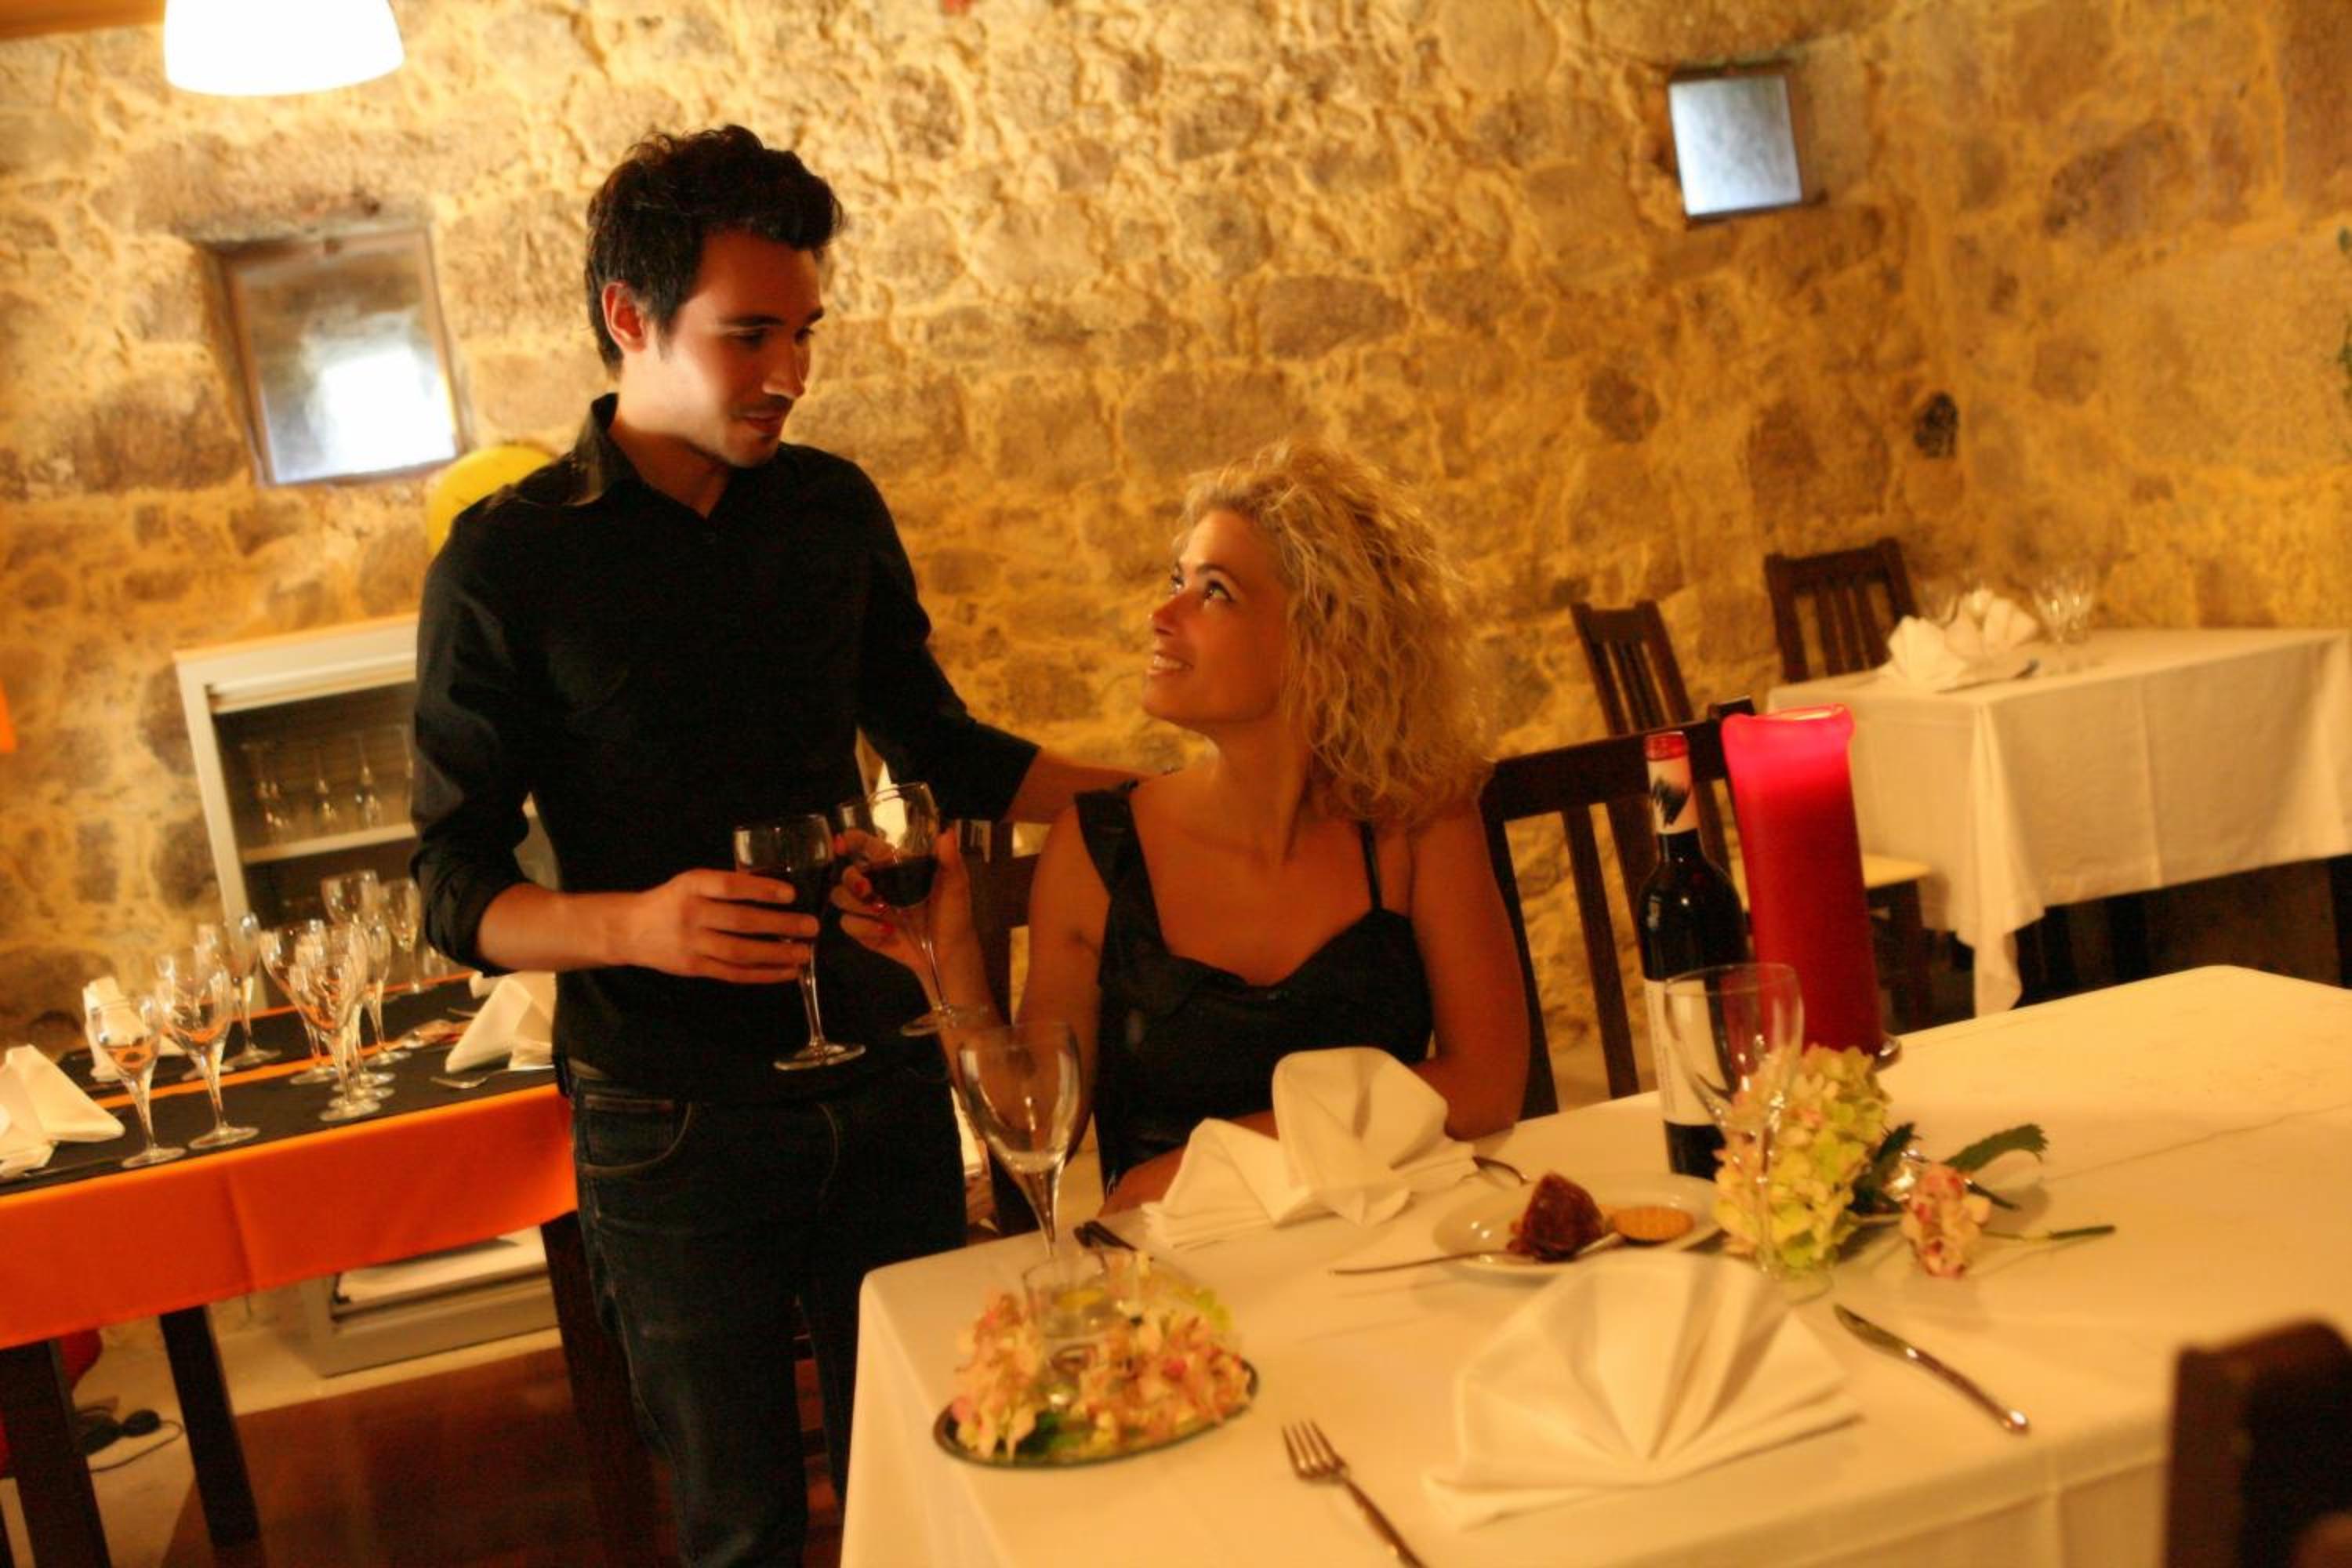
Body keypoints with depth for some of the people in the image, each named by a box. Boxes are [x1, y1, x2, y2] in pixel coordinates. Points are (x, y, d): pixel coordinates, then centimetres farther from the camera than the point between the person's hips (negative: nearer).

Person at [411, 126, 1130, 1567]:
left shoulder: (833, 506, 3)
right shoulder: (511, 561, -8)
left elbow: (937, 744, 14)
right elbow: (460, 891, -7)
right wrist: (636, 924, -27)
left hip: (883, 1085, 4)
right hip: (676, 1124, -3)